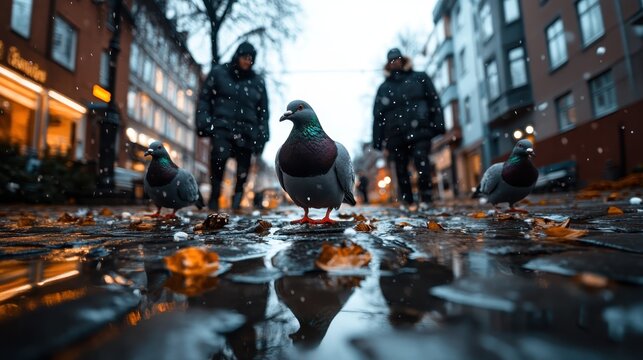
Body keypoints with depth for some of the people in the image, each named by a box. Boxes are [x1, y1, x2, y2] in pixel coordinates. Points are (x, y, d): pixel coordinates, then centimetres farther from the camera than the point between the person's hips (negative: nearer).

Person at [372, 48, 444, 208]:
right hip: (396, 135, 2)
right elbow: (377, 115, 15)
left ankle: (426, 197, -12)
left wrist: (438, 124, -1)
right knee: (401, 169, 1)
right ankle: (408, 202, 9)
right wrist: (377, 140, 7)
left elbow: (434, 102, 11)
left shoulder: (420, 78, 17)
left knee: (421, 159, -20)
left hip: (419, 131, -2)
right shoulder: (383, 88, 20)